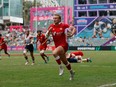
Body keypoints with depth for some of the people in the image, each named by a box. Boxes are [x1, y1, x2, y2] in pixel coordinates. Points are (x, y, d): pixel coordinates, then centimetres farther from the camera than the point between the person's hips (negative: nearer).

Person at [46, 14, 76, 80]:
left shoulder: (63, 25, -9)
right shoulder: (51, 26, 4)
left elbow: (74, 28, -5)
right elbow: (46, 36, 5)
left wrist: (71, 34, -23)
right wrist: (49, 31, -14)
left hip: (63, 45, -6)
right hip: (57, 46, 6)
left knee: (54, 53, -34)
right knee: (65, 62, 17)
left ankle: (60, 67, -17)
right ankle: (71, 72, 40)